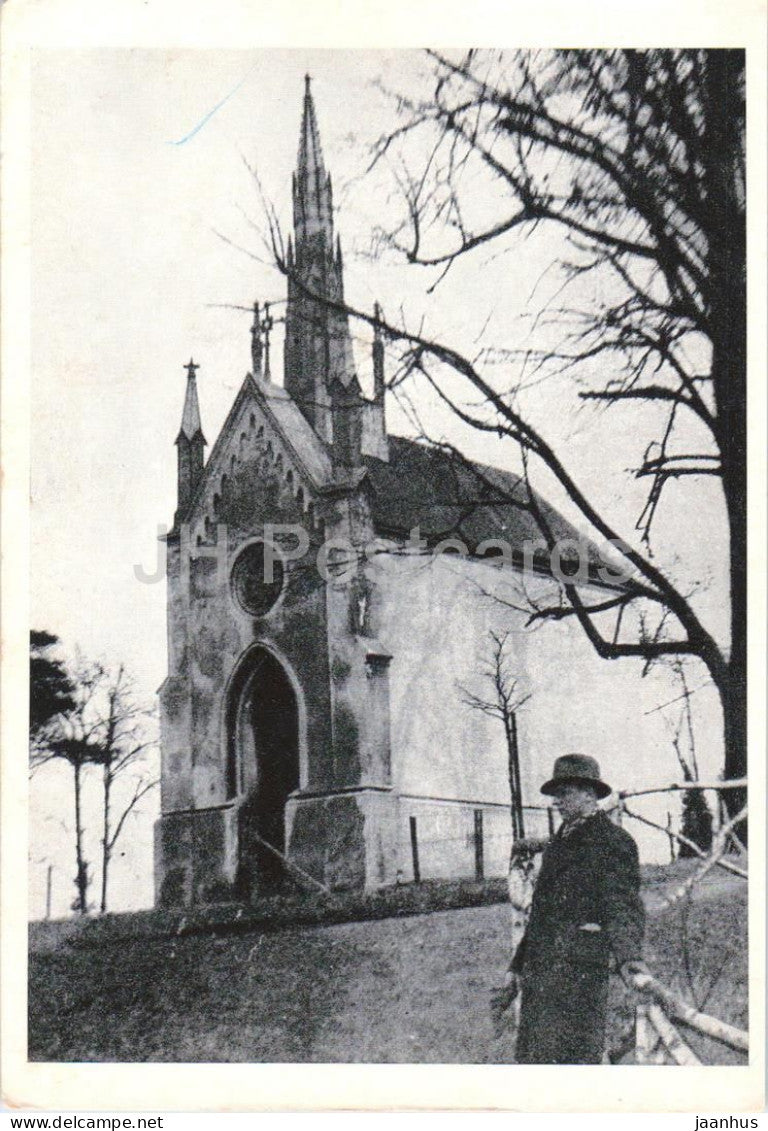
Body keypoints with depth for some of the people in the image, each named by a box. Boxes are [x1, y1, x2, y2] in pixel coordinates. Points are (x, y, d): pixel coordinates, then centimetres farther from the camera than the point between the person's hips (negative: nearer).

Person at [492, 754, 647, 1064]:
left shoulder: (614, 841, -3)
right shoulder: (560, 841, 23)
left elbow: (623, 907, -14)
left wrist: (628, 957, -32)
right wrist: (515, 969, 26)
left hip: (579, 966, -8)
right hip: (538, 968, 9)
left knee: (569, 1057, -12)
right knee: (531, 1058, 8)